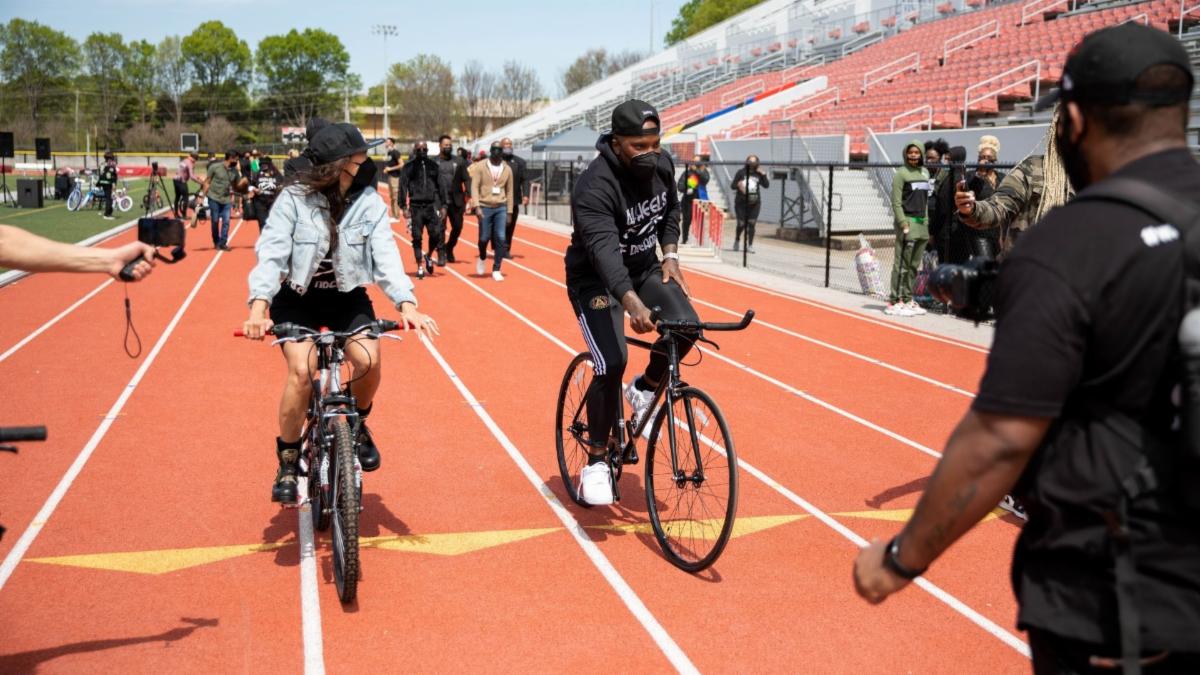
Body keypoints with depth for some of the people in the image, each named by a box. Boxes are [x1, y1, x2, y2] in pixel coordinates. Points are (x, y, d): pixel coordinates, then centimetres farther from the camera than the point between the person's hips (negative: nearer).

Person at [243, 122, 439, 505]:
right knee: (302, 372, -22)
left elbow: (386, 255, -17)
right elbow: (271, 253, -21)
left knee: (368, 360, -24)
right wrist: (258, 306, -36)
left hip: (348, 299, 2)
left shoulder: (369, 203, -9)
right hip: (297, 300, -2)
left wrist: (406, 304, -33)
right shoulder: (293, 200, -14)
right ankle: (288, 463, -2)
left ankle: (358, 424, 10)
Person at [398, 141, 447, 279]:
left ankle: (428, 256, 21)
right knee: (417, 238, 1)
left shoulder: (433, 165, 10)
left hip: (432, 205, 2)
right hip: (416, 206, -2)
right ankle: (420, 267, 10)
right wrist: (404, 207, -8)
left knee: (436, 234, -7)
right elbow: (403, 186, -1)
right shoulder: (409, 166, 1)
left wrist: (443, 205, 8)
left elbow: (440, 186, 13)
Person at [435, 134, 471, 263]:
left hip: (456, 201, 3)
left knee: (457, 227, 8)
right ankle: (441, 254, 7)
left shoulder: (459, 161, 8)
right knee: (440, 228, -2)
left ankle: (449, 248, 30)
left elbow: (466, 179, 5)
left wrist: (470, 194, -7)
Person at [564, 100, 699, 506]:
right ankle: (595, 461, -3)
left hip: (644, 268, 6)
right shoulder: (595, 186, -29)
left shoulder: (662, 165, -8)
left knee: (686, 326, -20)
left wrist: (670, 255, -1)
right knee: (612, 366, -19)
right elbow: (604, 250, -43)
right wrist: (632, 303, -57)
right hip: (596, 278, -6)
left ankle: (645, 390, 9)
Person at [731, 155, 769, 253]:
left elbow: (766, 185, 1)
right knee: (741, 224, -2)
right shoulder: (741, 172, 0)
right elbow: (733, 185, 2)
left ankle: (750, 245, 4)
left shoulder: (758, 174, 6)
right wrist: (738, 185, -20)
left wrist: (763, 175, -10)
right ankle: (737, 240, 26)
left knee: (751, 224, -3)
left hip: (754, 203, 2)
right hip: (741, 203, -2)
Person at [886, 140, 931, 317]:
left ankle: (907, 299, 16)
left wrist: (926, 221, 15)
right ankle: (894, 302, -6)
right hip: (907, 221, -7)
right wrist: (903, 223, -17)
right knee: (901, 264, -8)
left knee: (914, 264, 9)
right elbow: (896, 202, -10)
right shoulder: (900, 173, -5)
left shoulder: (925, 172, 15)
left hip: (922, 223, 7)